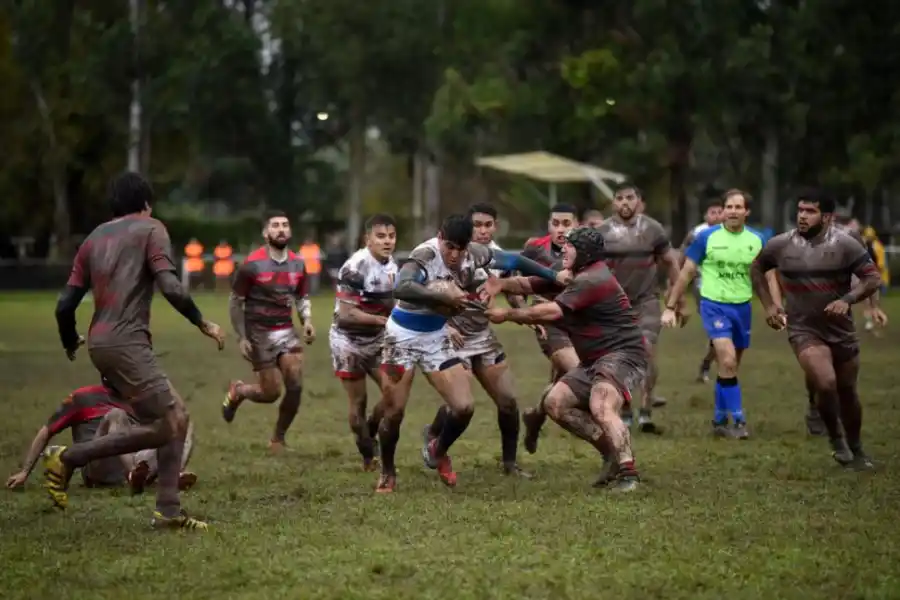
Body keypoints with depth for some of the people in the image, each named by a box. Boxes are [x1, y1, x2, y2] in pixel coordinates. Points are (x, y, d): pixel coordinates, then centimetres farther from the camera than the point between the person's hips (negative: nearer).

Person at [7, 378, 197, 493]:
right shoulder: (83, 398, 15)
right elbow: (46, 433, 14)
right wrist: (24, 472, 7)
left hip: (138, 463, 4)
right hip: (101, 471, -4)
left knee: (185, 425, -8)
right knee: (116, 415, -29)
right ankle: (134, 476, -58)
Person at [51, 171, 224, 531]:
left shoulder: (94, 238, 19)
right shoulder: (150, 229, 1)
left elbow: (65, 304, 15)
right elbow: (170, 286, -14)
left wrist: (70, 342, 33)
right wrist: (203, 324, -2)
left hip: (102, 341, 8)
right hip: (126, 342, -8)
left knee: (177, 417, 11)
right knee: (162, 426, -7)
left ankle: (169, 511, 7)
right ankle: (68, 459, -5)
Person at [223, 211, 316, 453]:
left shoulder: (297, 264, 5)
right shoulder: (252, 264, -10)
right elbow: (235, 301, -4)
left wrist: (307, 320, -1)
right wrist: (241, 337, -9)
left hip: (286, 331, 5)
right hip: (259, 333, -5)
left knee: (296, 387, -9)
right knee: (271, 393, -5)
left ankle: (279, 438, 11)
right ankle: (237, 391, 29)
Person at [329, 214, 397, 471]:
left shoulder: (392, 265, 1)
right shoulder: (355, 268, -24)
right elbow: (346, 314, -27)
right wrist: (382, 319, -31)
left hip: (377, 340, 7)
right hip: (349, 341, -7)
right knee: (359, 402, 1)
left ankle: (369, 434, 22)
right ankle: (368, 458, 16)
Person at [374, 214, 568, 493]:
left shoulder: (474, 254, -10)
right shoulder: (425, 255, -28)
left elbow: (512, 260, 6)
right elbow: (401, 288, -46)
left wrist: (554, 275, 8)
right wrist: (445, 295, -49)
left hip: (437, 337, 5)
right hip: (404, 335, -5)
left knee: (464, 407, -5)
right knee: (394, 412, -4)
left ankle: (437, 451, 25)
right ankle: (387, 472, 22)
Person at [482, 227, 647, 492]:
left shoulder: (591, 280, -20)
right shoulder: (570, 275, 13)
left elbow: (552, 312, -25)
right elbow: (530, 284, 14)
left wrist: (508, 314, -16)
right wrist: (503, 284, -7)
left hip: (624, 353, -11)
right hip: (595, 360, 11)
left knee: (601, 408, -32)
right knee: (555, 402, 4)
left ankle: (627, 473, -28)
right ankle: (613, 454, 9)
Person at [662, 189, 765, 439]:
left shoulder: (756, 240, 1)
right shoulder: (707, 237, -6)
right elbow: (686, 273, 0)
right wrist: (670, 307, -2)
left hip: (743, 307, 4)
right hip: (714, 305, -4)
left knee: (730, 367, 12)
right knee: (728, 361, -19)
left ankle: (720, 421, 24)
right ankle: (738, 420, -13)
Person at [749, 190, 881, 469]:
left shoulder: (845, 244, -11)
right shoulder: (780, 245, -5)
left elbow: (873, 278, -11)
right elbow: (756, 268, 13)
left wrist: (847, 300, -27)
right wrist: (768, 305, 4)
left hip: (841, 329, 1)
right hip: (803, 330, -1)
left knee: (847, 391, 14)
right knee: (825, 383, -23)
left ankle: (856, 449, 36)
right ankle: (836, 439, 3)